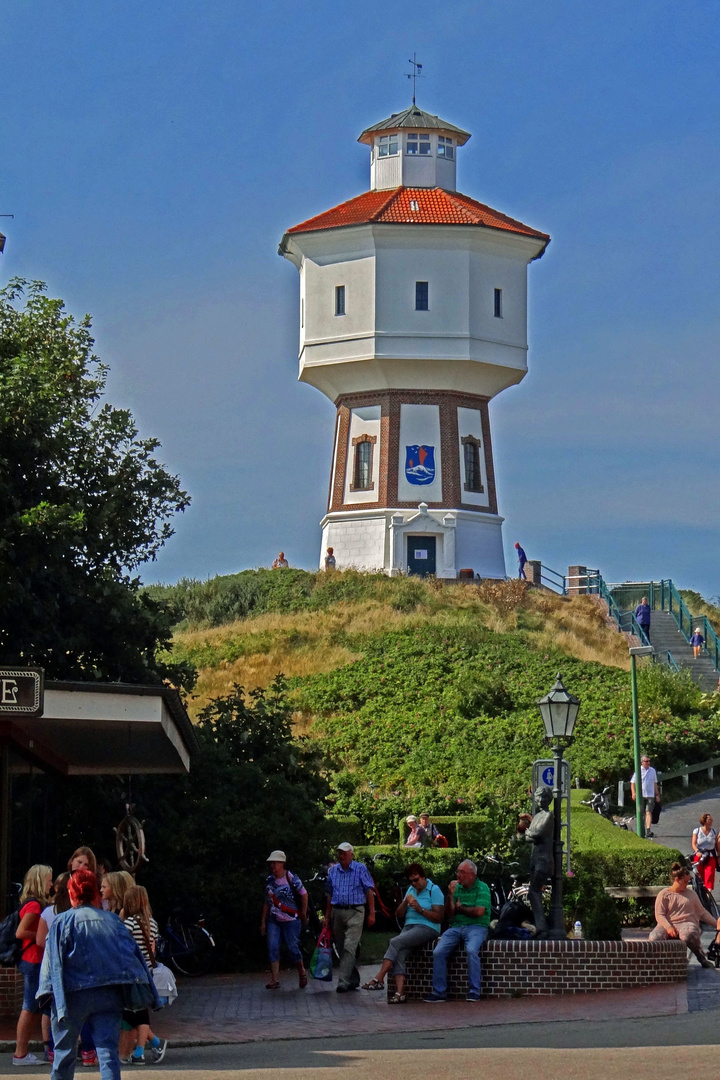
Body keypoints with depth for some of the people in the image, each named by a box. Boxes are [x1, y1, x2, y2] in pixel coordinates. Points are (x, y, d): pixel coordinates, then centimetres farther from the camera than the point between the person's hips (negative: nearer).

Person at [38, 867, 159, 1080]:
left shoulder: (62, 922, -2)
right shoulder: (112, 920, 7)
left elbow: (53, 960, -7)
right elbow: (133, 954, 6)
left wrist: (49, 992, -3)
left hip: (73, 994, -2)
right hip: (109, 996, 2)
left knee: (65, 1051, 12)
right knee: (108, 1050, -2)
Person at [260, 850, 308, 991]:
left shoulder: (291, 879, -9)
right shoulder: (269, 880, 7)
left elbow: (304, 894, -1)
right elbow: (267, 902, 14)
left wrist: (303, 914, 1)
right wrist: (263, 921, 12)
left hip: (291, 920, -5)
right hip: (274, 920, 5)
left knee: (292, 947, -3)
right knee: (272, 947, -8)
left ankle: (302, 972, 24)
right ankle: (275, 980, -6)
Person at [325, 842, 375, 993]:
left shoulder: (360, 869, -1)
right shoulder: (333, 871, 12)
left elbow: (370, 891, -2)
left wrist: (372, 914, -8)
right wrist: (327, 915, 14)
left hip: (355, 912, -5)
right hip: (337, 911, 5)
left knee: (349, 948, -14)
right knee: (341, 949, 9)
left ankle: (343, 982, -19)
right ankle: (354, 980, 21)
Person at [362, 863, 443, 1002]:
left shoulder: (434, 890, 0)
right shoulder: (411, 890, 21)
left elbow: (439, 917, -8)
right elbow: (399, 914, 18)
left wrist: (420, 909, -16)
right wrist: (405, 902, -1)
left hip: (427, 928, -6)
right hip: (409, 927, 6)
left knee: (395, 942, -27)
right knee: (399, 953, -24)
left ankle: (379, 979, -29)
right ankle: (399, 992, -35)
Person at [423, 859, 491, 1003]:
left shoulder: (482, 888, 0)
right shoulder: (457, 887, 14)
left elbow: (479, 912, -13)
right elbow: (449, 914, 10)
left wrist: (460, 908, 2)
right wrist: (450, 895, -4)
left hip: (476, 927, -5)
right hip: (456, 927, 5)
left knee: (471, 950, -34)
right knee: (438, 952, -17)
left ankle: (474, 992, -25)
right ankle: (439, 992, -9)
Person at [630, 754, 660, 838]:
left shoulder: (652, 771, 11)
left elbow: (655, 783, 20)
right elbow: (633, 782, 1)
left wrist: (657, 794, 18)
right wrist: (633, 793, -11)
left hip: (650, 795, 1)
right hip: (640, 795, -1)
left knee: (649, 812, -11)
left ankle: (648, 830, -20)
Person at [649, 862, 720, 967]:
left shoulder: (691, 894, 22)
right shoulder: (664, 894, 10)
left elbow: (702, 913, 26)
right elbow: (659, 915, -1)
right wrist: (668, 927, -19)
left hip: (687, 923, 1)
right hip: (668, 924, -1)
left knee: (688, 935, -41)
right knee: (654, 937, -37)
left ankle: (703, 959, -23)